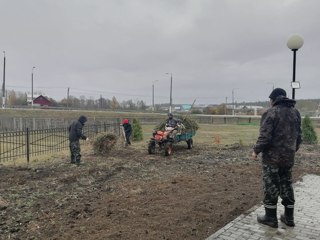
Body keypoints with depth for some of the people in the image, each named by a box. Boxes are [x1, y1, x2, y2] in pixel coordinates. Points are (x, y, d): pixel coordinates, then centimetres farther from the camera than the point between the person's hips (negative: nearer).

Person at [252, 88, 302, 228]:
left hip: (272, 155, -7)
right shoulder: (295, 112, 8)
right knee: (286, 185, 15)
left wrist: (256, 150, -6)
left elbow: (265, 136, -19)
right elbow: (298, 135, 14)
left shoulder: (271, 112, -15)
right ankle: (288, 217, 24)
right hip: (288, 156, 7)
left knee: (271, 185, 3)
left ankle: (270, 217, 12)